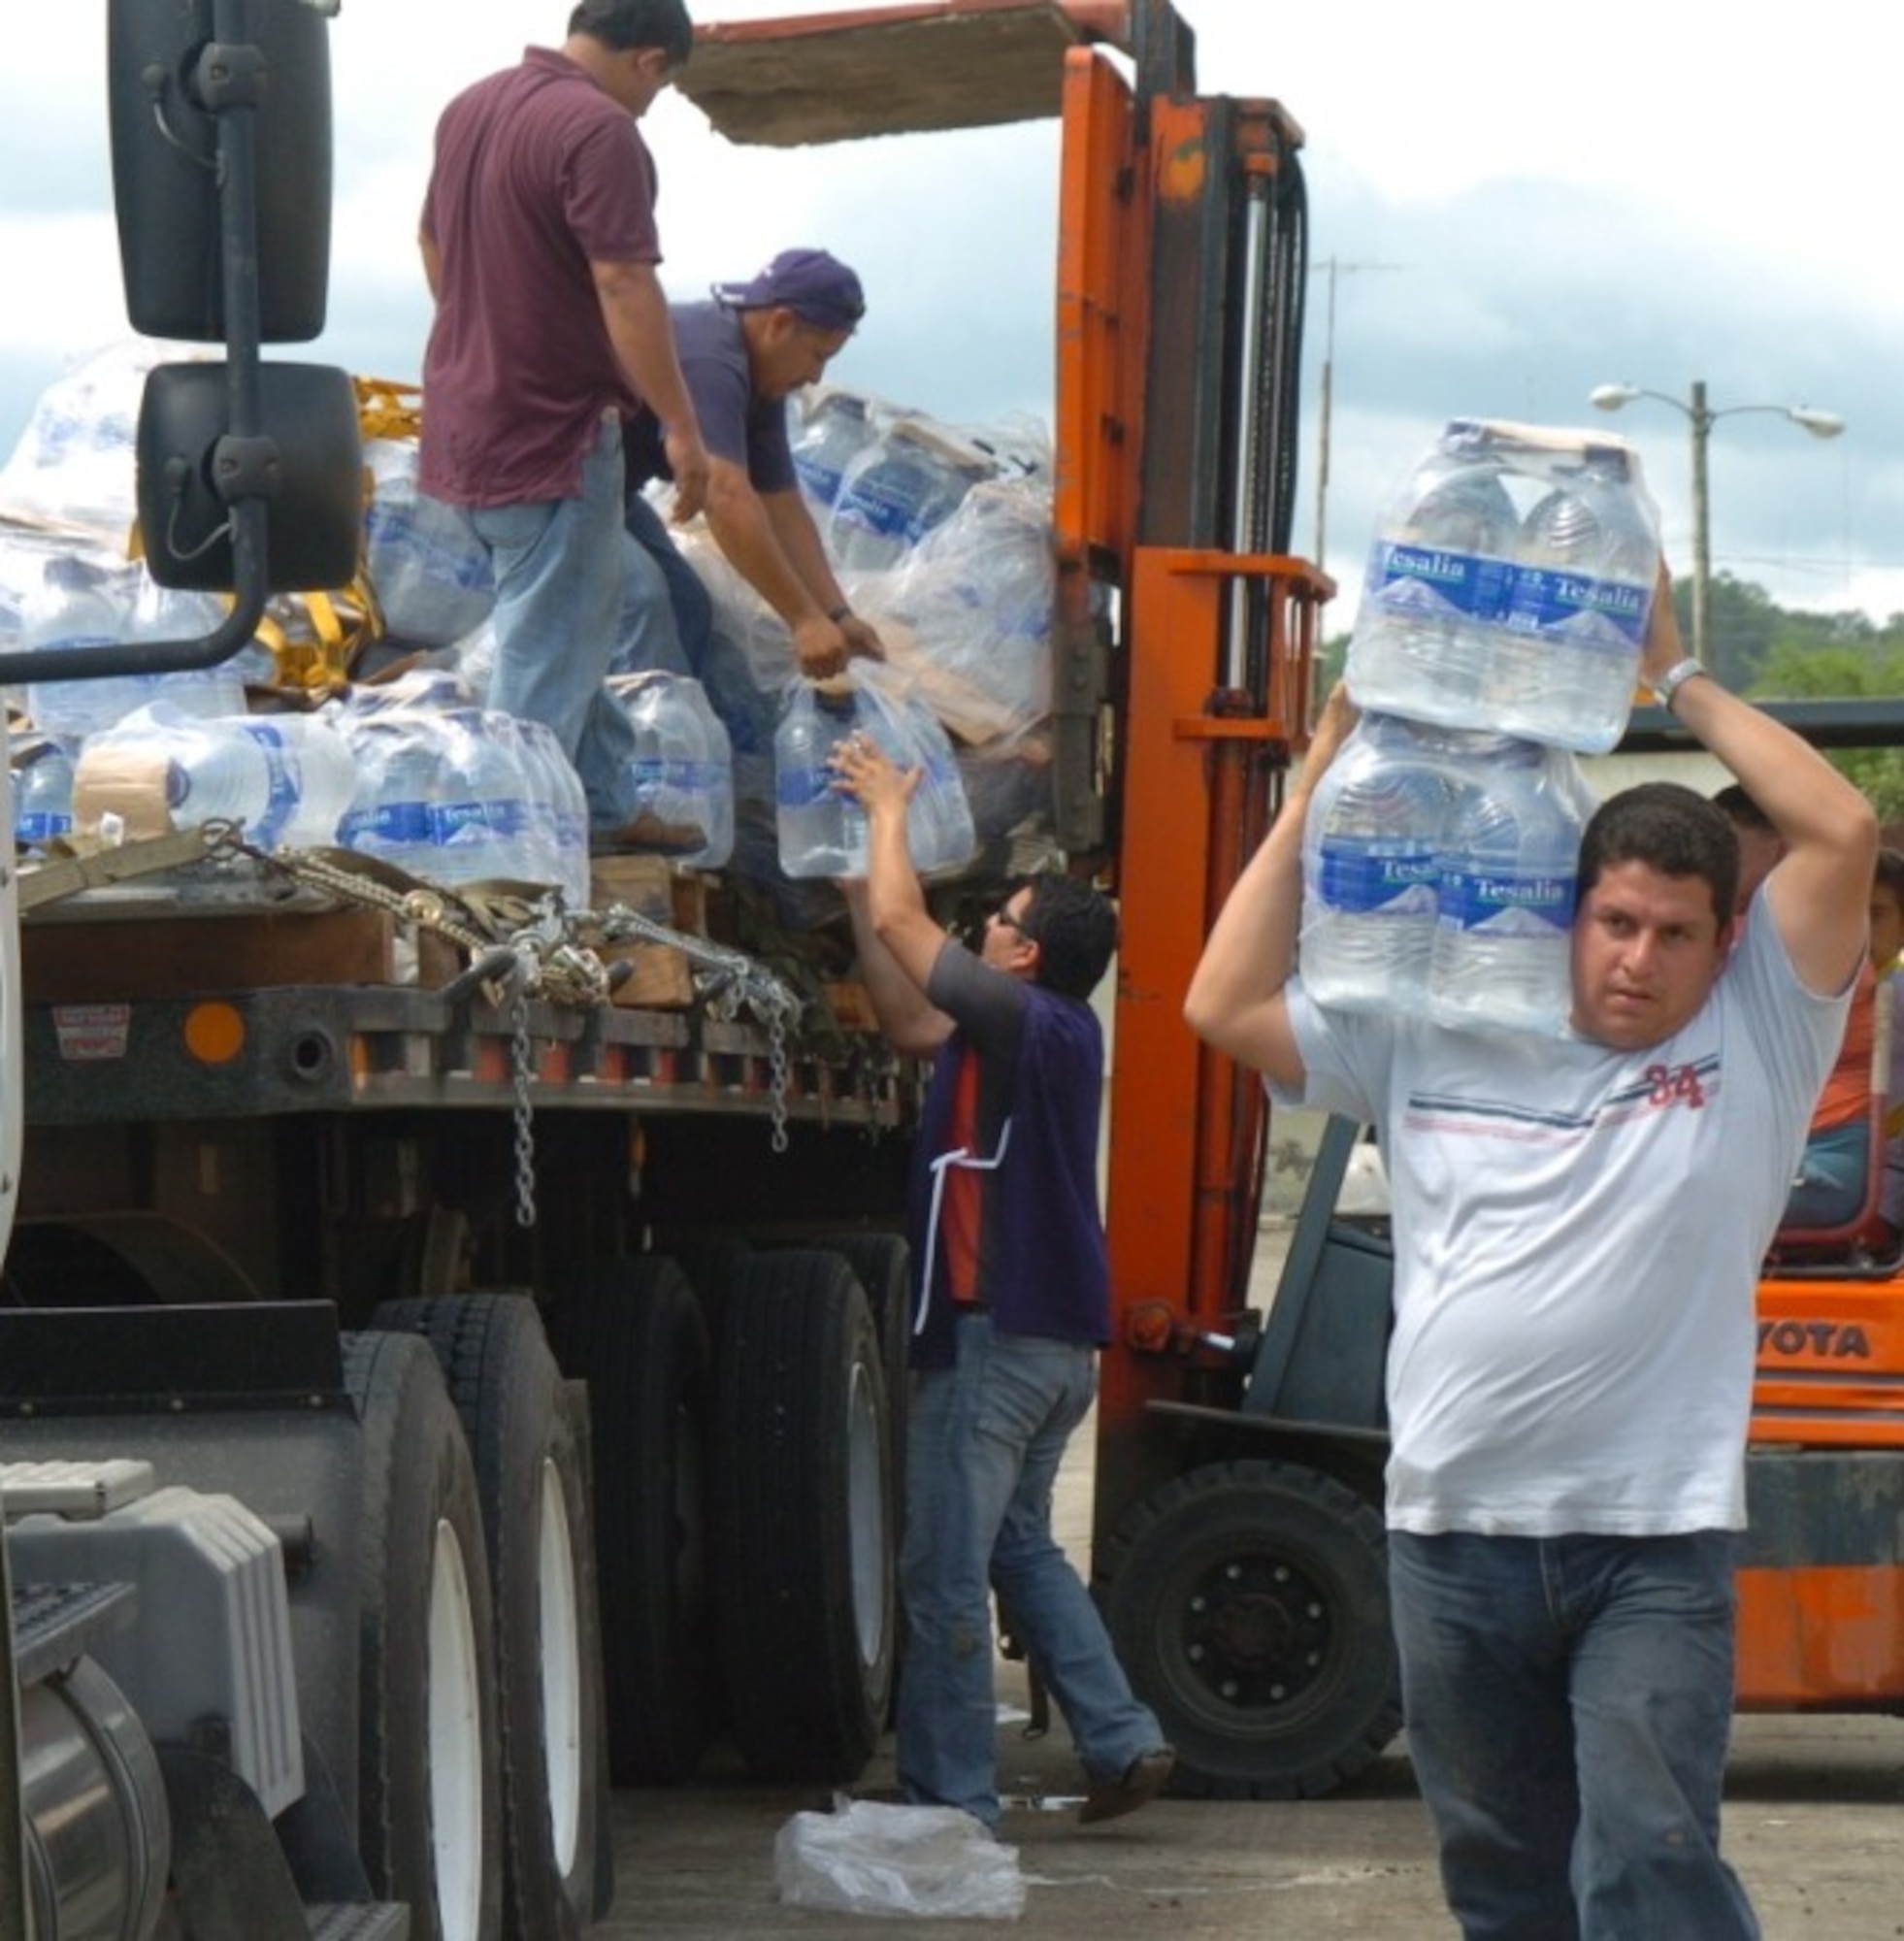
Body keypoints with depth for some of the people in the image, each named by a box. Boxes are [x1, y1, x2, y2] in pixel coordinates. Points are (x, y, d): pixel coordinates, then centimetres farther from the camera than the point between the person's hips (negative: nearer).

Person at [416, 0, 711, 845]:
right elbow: (623, 286, -23)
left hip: (466, 418, 10)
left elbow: (433, 247, 21)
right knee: (544, 662, -2)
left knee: (615, 595, 22)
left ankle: (605, 808, 29)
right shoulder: (600, 131, -19)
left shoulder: (469, 107, 10)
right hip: (552, 436, -9)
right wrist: (681, 426, -19)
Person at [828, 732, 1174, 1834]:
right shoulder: (1060, 1033, 11)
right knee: (1019, 1543, 20)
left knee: (946, 1573, -3)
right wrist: (855, 881, 23)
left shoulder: (1028, 1024, -16)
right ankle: (1124, 1740, 15)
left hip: (996, 1330, -10)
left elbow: (904, 923, -12)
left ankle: (952, 1801, 0)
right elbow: (910, 1021, 22)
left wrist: (887, 808, 4)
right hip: (1060, 1335, 10)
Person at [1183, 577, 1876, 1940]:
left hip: (1654, 1548, -3)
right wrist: (1326, 778, 10)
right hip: (1456, 1534, 4)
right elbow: (1227, 1008, 9)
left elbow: (1844, 833, -6)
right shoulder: (1437, 1044, 10)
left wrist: (1679, 679, 3)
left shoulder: (1755, 1038, 3)